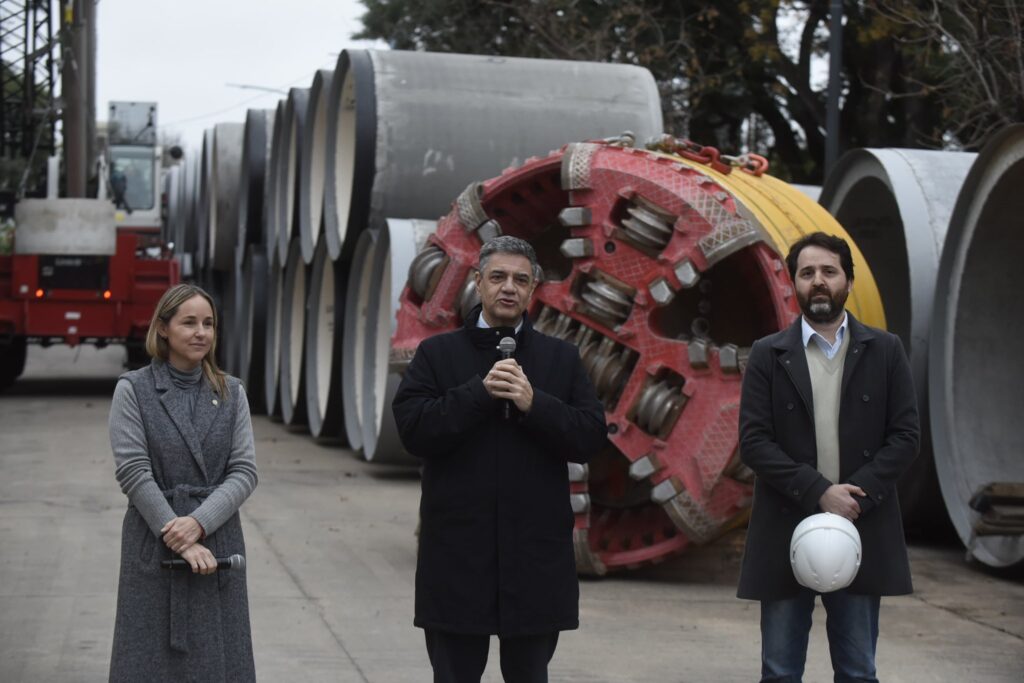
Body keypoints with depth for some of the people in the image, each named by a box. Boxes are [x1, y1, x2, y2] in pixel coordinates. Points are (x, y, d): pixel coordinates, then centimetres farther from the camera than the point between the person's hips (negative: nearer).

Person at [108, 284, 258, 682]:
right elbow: (133, 471, -8)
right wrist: (177, 538, -15)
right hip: (153, 543, -2)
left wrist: (198, 522, -15)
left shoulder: (231, 393, 8)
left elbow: (245, 472, 0)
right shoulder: (132, 390, -1)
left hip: (217, 541, 3)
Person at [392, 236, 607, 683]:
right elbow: (413, 430, -7)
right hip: (458, 553, -1)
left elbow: (592, 437, 0)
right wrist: (480, 391, -15)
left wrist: (535, 404, -15)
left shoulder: (561, 358, 8)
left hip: (535, 554, 1)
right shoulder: (437, 354, 5)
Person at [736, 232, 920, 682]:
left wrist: (856, 497, -13)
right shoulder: (768, 355, 3)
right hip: (787, 532, 0)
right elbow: (754, 442, -4)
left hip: (861, 531, 1)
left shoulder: (885, 350, 6)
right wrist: (819, 493, -15)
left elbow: (904, 436, 1)